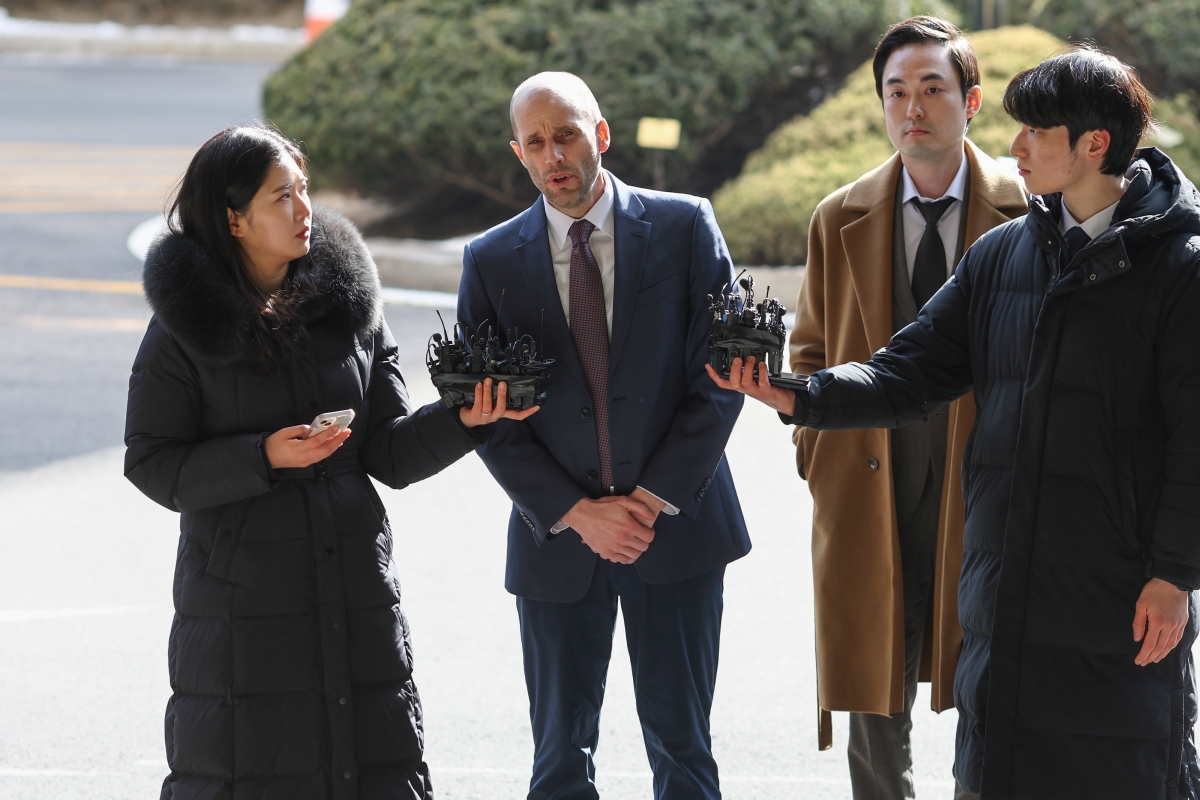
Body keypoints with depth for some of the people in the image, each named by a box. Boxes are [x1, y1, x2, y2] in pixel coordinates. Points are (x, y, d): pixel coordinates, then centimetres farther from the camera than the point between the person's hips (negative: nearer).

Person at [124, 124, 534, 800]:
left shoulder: (350, 303, 6)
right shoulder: (186, 324, -4)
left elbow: (391, 453, 6)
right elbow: (153, 466, -6)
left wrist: (463, 419, -11)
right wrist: (264, 456, -17)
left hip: (356, 590, 3)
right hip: (242, 591, -3)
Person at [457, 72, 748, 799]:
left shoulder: (685, 227, -2)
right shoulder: (492, 262, 1)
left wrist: (657, 496, -10)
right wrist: (577, 513, -9)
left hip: (677, 522, -1)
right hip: (557, 539, 1)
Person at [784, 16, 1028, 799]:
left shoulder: (1026, 210, -2)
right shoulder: (842, 220, 6)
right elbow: (812, 349, 15)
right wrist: (818, 455, 5)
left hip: (986, 497, -2)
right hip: (869, 499, 2)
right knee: (874, 705, 8)